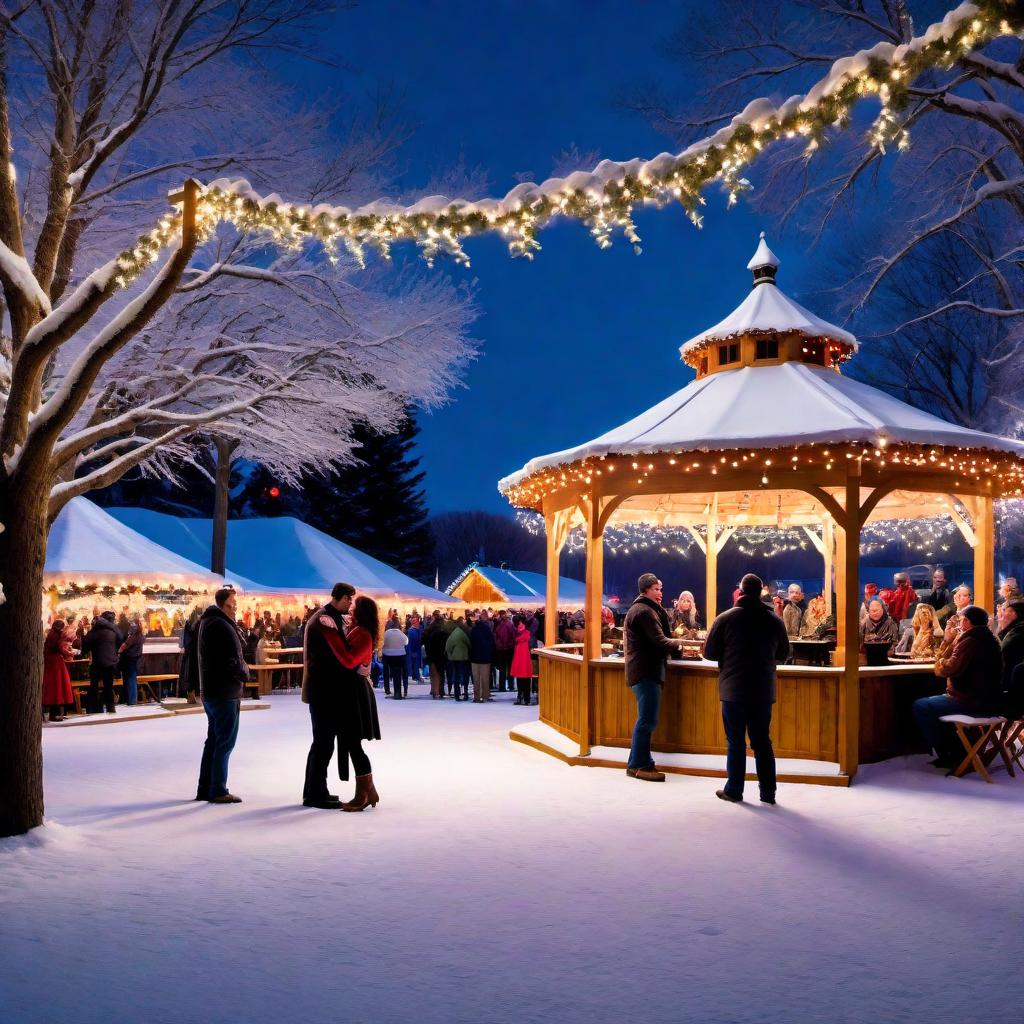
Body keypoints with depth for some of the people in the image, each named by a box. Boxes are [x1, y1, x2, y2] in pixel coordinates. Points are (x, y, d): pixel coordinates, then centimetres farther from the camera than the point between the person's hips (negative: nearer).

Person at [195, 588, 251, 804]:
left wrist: (240, 671, 5)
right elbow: (233, 661, -24)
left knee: (214, 741, 17)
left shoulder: (208, 622, 13)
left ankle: (205, 788, 23)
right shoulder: (222, 626, -19)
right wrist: (244, 673, -5)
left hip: (210, 691, 10)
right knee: (225, 742, -1)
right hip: (226, 692, -10)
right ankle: (218, 790, 4)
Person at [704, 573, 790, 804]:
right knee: (762, 741, 12)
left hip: (733, 690, -2)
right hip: (763, 691, 3)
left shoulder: (725, 619, -7)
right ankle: (768, 792, 14)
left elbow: (709, 652, -4)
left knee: (735, 742, 6)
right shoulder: (775, 621, 1)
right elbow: (783, 654, 12)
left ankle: (733, 790, 10)